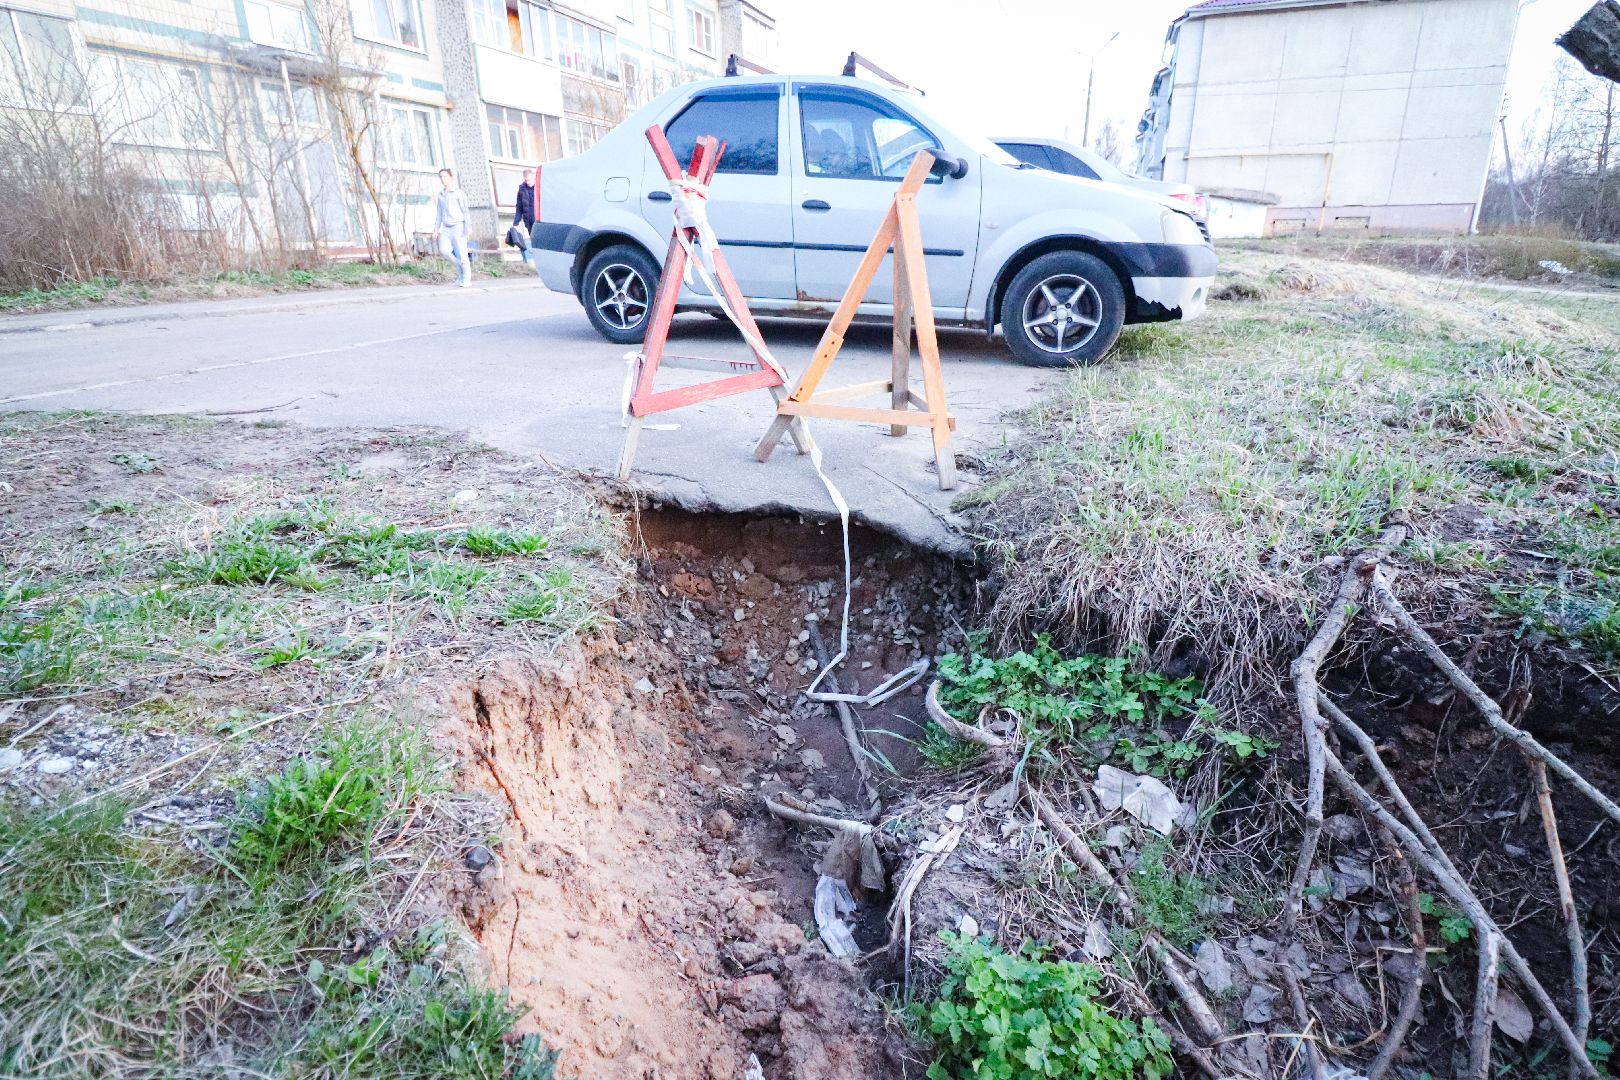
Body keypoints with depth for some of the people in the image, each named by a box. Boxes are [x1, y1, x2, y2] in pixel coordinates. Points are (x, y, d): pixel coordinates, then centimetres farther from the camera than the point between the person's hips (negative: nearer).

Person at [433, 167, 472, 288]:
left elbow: (465, 211, -5)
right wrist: (436, 230, 11)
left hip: (458, 226, -5)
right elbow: (438, 215, 19)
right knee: (444, 249, -15)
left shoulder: (458, 193, 1)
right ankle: (462, 263, 8)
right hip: (446, 228, 5)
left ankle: (466, 279, 1)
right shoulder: (439, 196, 16)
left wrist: (467, 227, -16)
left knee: (461, 253, -7)